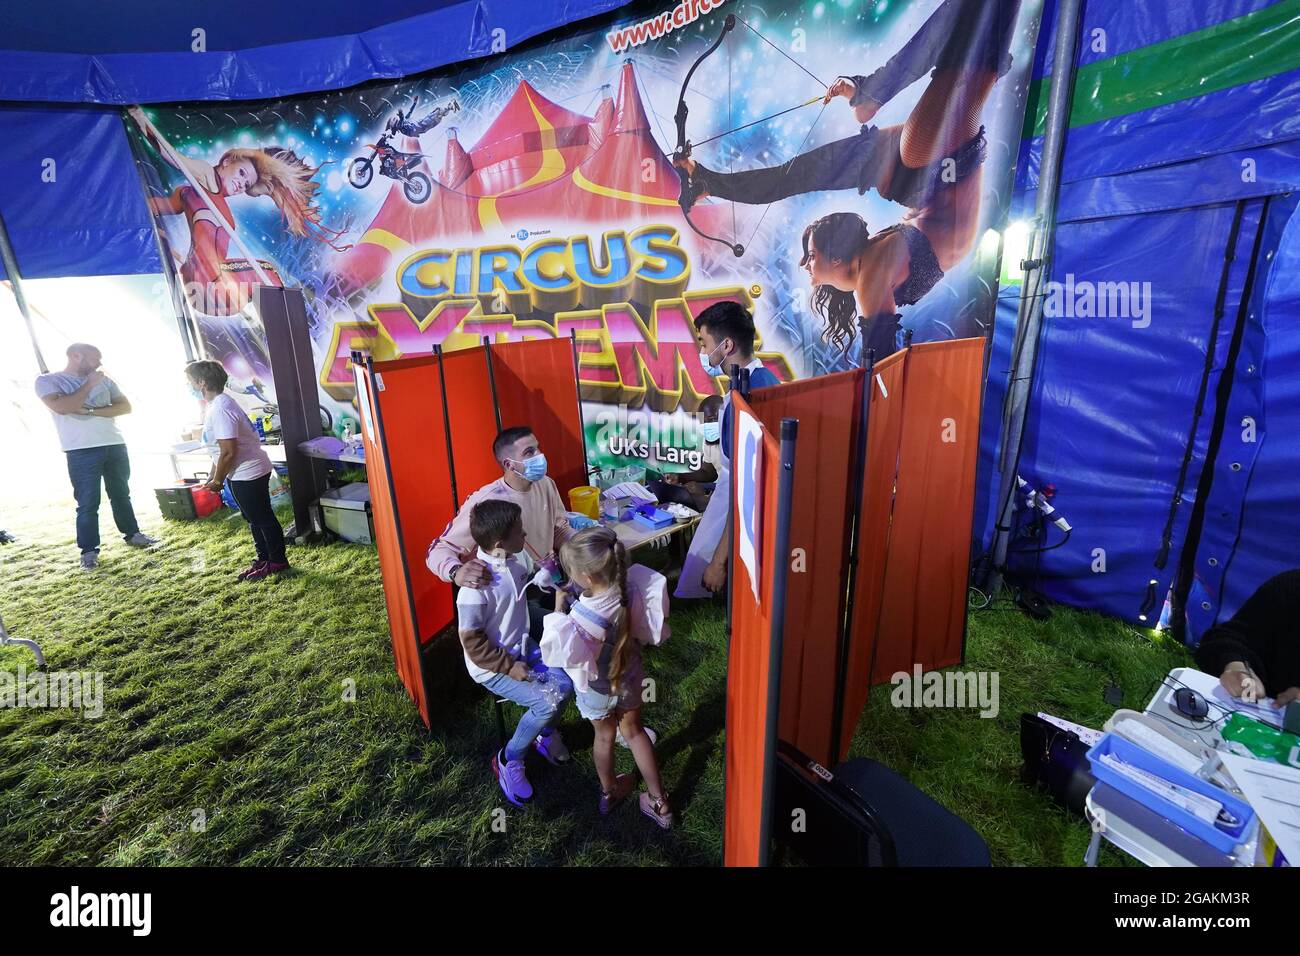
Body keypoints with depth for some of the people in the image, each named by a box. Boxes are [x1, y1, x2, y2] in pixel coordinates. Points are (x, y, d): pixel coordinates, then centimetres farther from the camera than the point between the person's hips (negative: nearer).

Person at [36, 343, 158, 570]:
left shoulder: (104, 380, 10)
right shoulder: (47, 380, -1)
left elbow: (125, 406, 2)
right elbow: (62, 407, -19)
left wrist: (91, 411, -11)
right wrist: (89, 385, -10)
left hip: (115, 446, 4)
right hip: (82, 452, -4)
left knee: (121, 494, 16)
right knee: (87, 503, -3)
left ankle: (132, 534, 28)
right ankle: (89, 551, 5)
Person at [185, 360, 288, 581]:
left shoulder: (220, 409, -22)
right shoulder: (218, 404, 11)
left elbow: (228, 452, -24)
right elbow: (220, 449, 18)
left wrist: (217, 481, -12)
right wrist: (213, 477, 19)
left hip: (248, 473, -11)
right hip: (243, 473, 11)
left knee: (262, 518, 1)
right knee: (254, 518, 18)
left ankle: (277, 562, 12)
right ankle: (263, 558, 30)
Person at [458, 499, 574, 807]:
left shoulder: (513, 562, -8)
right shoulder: (477, 586, -31)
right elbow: (472, 643, -22)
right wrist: (509, 666, -20)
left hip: (522, 647, 7)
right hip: (491, 666, -7)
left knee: (566, 684, -7)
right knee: (548, 702, -18)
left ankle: (544, 731, 23)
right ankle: (508, 760, 7)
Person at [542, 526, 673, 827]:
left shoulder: (581, 617, -39)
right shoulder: (632, 591, -26)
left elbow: (555, 650, -25)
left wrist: (558, 609, -18)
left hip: (595, 691, -3)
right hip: (630, 681, 3)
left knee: (604, 737, 25)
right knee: (634, 732, 26)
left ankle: (610, 793, 52)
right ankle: (658, 801, 39)